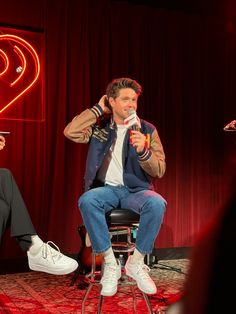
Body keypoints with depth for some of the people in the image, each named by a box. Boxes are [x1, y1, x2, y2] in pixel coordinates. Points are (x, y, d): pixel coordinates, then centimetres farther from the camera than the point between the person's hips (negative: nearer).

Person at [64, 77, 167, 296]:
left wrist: (143, 151, -23)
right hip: (107, 189, 1)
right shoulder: (99, 126, 8)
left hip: (136, 190, 0)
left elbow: (159, 171, -2)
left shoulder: (147, 130, 4)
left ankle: (136, 263, -14)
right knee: (86, 201, -34)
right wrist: (98, 109, -1)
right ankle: (110, 264, -18)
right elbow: (70, 132, -9)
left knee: (157, 203, -34)